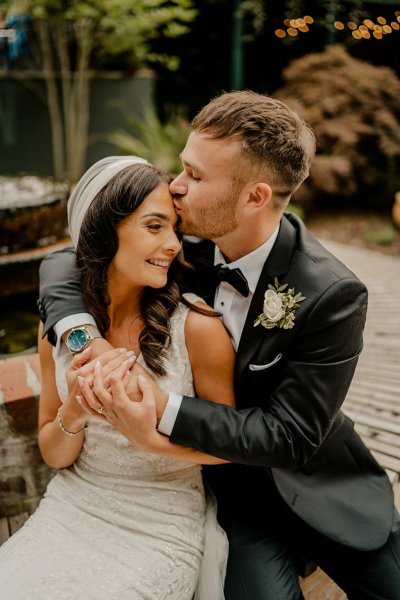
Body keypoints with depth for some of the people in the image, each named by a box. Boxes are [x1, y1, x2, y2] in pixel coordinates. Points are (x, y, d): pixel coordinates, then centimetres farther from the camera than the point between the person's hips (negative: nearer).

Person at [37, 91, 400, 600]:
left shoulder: (334, 296, -23)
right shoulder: (189, 246, -11)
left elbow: (291, 437, -21)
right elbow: (64, 265, -4)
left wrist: (163, 410, -32)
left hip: (319, 491, -1)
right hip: (230, 482, 1)